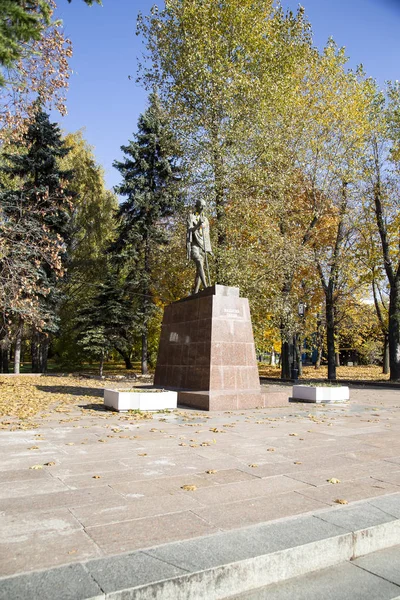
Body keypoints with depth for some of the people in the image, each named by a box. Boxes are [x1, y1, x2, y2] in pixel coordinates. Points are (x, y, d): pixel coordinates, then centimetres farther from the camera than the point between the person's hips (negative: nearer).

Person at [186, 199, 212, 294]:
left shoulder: (205, 219, 19)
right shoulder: (191, 217, 3)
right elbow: (189, 231, -7)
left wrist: (209, 249, 17)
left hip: (202, 247, 6)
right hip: (194, 246, -6)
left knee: (199, 269, 0)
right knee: (200, 265, -25)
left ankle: (195, 292, 2)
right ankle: (206, 287, -36)